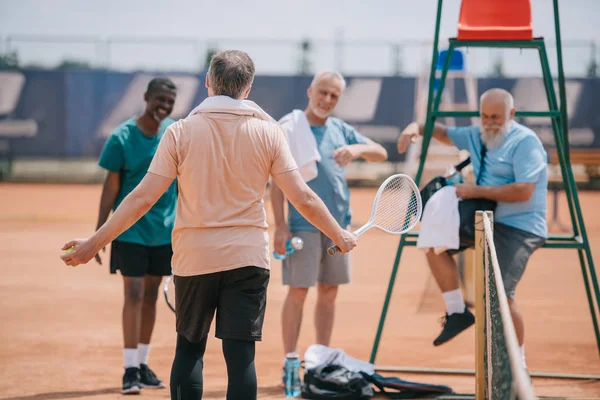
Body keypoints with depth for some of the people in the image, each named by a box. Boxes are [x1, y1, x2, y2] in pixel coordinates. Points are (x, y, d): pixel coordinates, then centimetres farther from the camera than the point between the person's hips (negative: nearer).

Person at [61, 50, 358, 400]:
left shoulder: (181, 132, -4)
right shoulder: (268, 131, -2)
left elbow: (143, 198, -7)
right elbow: (303, 197, -3)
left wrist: (94, 243, 0)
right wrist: (340, 235, 12)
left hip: (194, 257, 0)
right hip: (248, 257, 0)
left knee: (189, 350, 15)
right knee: (240, 356, 0)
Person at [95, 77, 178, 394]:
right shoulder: (122, 138, -10)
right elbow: (111, 187, -7)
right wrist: (99, 232, -9)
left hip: (165, 228, 4)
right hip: (130, 229, -4)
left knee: (151, 295, 10)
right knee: (134, 294, -10)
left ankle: (143, 364, 19)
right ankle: (130, 370, -9)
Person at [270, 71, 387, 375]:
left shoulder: (341, 130, 11)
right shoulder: (289, 129, -4)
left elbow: (381, 153, 9)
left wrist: (357, 149, -14)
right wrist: (280, 226, -15)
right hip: (304, 225, -6)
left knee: (329, 292, 9)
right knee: (298, 291, -7)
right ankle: (290, 361, -3)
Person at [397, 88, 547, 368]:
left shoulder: (525, 142, -14)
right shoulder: (477, 136, 11)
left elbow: (524, 191, -25)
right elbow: (444, 133, 27)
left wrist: (476, 191, -21)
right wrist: (417, 127, 6)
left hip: (519, 227, -9)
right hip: (485, 220, 9)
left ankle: (518, 363, -7)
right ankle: (457, 312, 9)